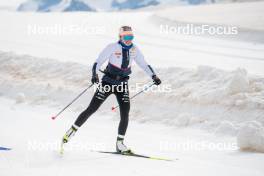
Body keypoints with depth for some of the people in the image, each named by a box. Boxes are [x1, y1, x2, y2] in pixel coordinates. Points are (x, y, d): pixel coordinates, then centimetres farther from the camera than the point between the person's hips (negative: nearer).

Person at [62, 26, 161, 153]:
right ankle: (73, 130, 10)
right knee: (92, 109, -5)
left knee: (125, 113, -8)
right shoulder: (112, 47, -12)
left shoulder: (134, 50, 2)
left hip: (122, 85, 4)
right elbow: (98, 62, -15)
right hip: (108, 82, -4)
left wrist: (154, 76, -3)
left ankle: (120, 143, 2)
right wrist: (95, 74, -32)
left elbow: (144, 64, 9)